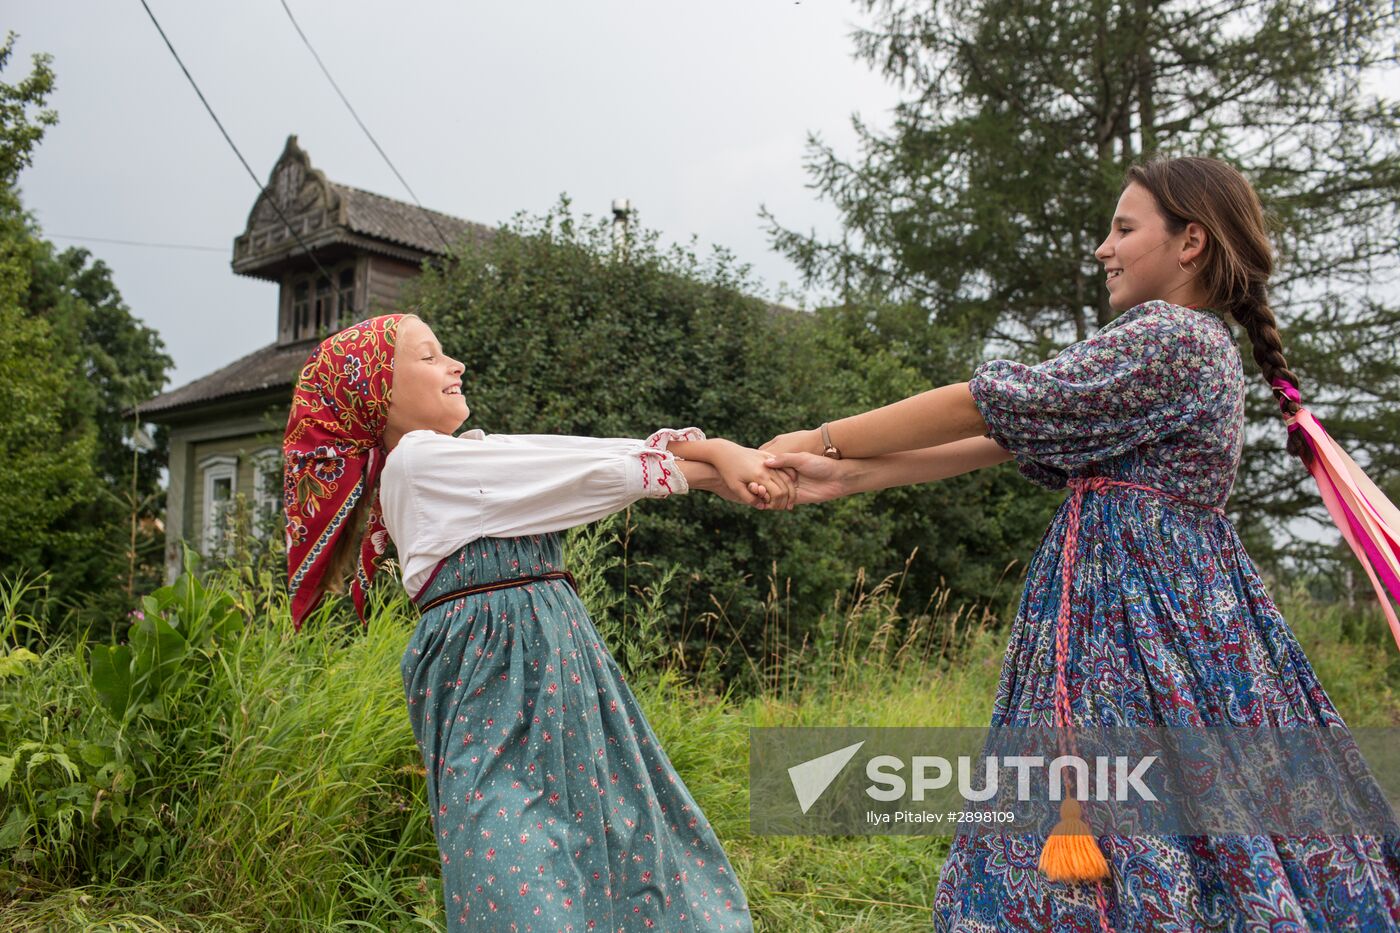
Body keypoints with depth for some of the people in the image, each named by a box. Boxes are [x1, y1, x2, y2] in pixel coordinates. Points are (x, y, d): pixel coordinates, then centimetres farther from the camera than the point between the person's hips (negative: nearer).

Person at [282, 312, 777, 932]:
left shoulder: (464, 457, 16)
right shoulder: (418, 460, -9)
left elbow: (583, 465, 5)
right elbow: (586, 469, -11)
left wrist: (715, 451, -7)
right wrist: (708, 471, -4)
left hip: (550, 662, 9)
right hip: (495, 677, -9)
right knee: (526, 880, -7)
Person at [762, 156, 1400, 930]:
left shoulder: (1172, 339, -13)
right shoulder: (1195, 345, 18)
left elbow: (992, 405, -14)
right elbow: (1016, 439, 8)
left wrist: (823, 440, -5)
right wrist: (849, 477, 0)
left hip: (1140, 621, -9)